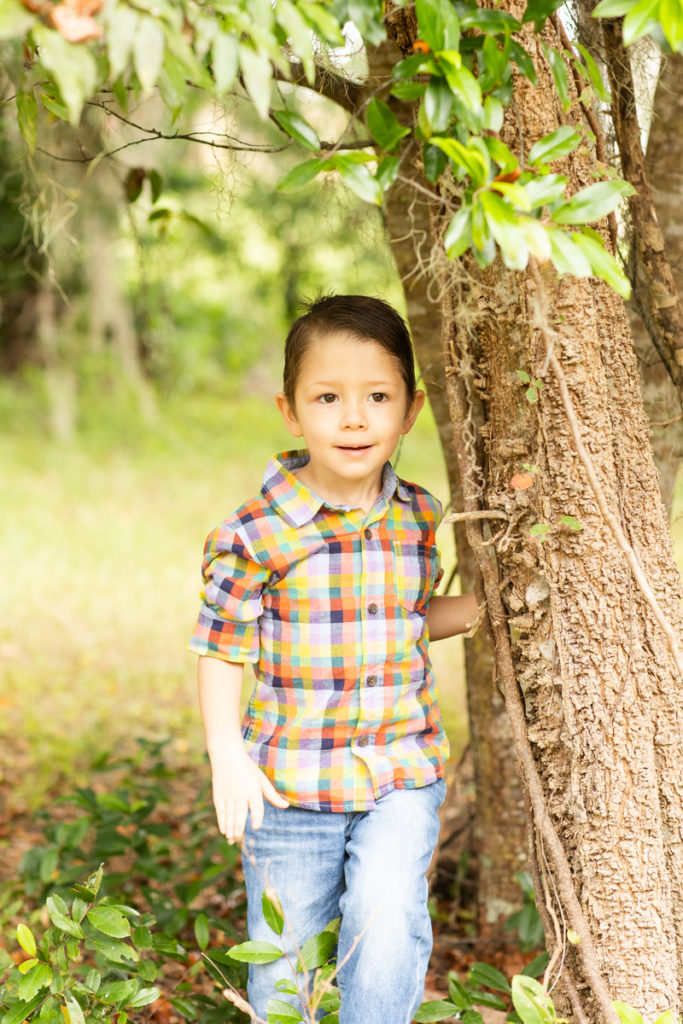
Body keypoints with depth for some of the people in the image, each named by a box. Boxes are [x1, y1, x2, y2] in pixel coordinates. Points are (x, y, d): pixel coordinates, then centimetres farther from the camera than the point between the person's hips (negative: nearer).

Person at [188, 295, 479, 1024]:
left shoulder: (419, 519, 0)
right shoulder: (254, 534, -13)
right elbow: (221, 649, -5)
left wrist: (480, 604, 2)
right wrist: (228, 759, -12)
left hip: (402, 774, 2)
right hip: (289, 784, -2)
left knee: (388, 922, -17)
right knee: (284, 949, 11)